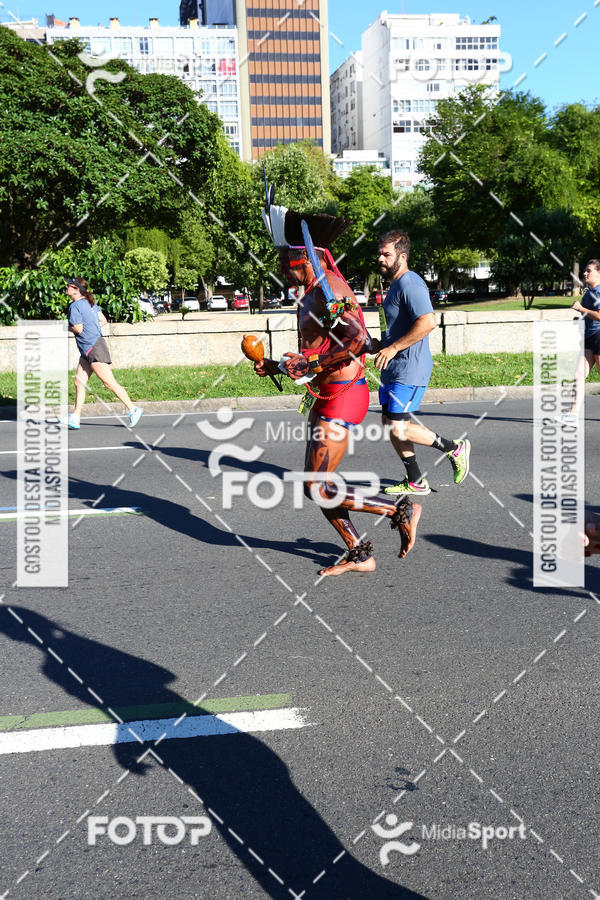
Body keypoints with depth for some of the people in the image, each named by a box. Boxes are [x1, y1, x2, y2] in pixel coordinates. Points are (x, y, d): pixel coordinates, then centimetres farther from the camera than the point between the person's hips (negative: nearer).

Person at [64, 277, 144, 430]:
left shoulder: (75, 305, -13)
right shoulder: (90, 303, 13)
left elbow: (78, 329, -16)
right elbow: (103, 321, 14)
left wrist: (69, 327, 3)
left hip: (94, 348, -10)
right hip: (88, 350, 10)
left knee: (109, 383, -7)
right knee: (79, 382, 8)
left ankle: (133, 410, -2)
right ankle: (75, 418, 9)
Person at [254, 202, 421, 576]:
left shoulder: (327, 288, -15)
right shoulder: (313, 293, 16)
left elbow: (360, 340, -27)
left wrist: (310, 365, -23)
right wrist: (278, 367, 25)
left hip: (342, 395, -10)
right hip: (328, 396, 10)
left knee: (316, 488, -10)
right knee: (318, 485, 12)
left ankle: (401, 510, 1)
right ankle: (360, 556, 21)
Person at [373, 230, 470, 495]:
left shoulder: (410, 284, -15)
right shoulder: (396, 285, 18)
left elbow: (428, 322, -28)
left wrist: (393, 348, -24)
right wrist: (381, 344, 15)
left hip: (409, 369, -11)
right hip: (393, 368, 11)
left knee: (398, 428, -12)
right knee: (389, 422, 10)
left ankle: (455, 449, 5)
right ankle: (415, 482, 18)